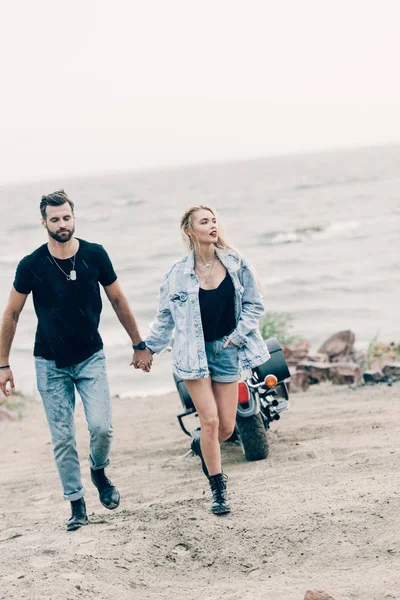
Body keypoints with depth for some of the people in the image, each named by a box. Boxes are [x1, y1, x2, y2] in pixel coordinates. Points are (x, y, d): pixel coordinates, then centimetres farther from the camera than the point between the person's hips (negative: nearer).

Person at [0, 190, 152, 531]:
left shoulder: (94, 255, -8)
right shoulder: (32, 265, -10)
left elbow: (118, 301, 5)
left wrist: (139, 345, 9)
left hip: (90, 358, 0)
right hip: (51, 364, 0)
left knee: (101, 426, -15)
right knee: (63, 438, 1)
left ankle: (99, 470, 17)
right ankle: (77, 505, 14)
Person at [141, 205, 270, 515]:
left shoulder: (236, 264, -1)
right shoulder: (178, 274, -4)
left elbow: (254, 304, 6)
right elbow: (165, 317, 7)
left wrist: (237, 335, -4)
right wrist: (148, 348, 6)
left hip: (227, 349, 2)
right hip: (194, 352, -2)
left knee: (227, 427, 3)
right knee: (210, 421, -9)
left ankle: (201, 445, 39)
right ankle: (219, 489, 5)